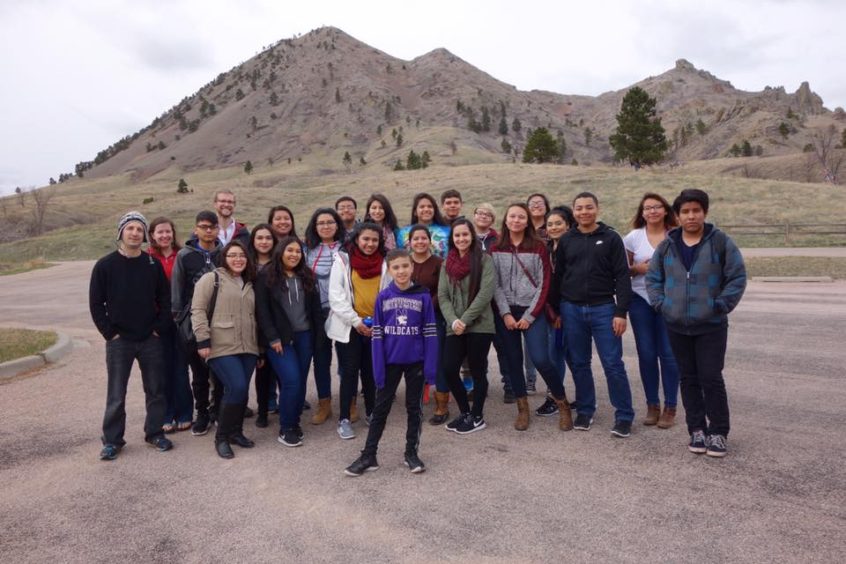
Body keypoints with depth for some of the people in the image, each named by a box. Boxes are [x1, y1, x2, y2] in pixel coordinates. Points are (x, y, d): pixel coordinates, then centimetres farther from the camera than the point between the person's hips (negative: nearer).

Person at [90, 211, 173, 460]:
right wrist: (110, 333, -7)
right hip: (119, 341, -2)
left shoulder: (153, 264, 2)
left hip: (150, 340, 2)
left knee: (156, 390, 9)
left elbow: (165, 299, 6)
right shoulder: (105, 265, -4)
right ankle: (112, 439, 18)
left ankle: (155, 433, 23)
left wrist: (159, 328, -3)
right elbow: (96, 304, -2)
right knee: (116, 394, 4)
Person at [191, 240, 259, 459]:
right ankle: (222, 437, 2)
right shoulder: (211, 279, -1)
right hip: (221, 347, -6)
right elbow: (198, 310, -7)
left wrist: (259, 345, 21)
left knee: (241, 390, 6)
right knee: (236, 388, -15)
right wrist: (203, 340, -14)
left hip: (247, 347, 6)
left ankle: (235, 432, 24)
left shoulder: (249, 284, 19)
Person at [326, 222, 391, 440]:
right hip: (349, 327, -2)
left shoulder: (384, 264, 6)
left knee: (371, 371, 12)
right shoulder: (343, 261, -2)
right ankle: (344, 419, 9)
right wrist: (356, 321, -13)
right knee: (349, 371, 0)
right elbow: (336, 297, -8)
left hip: (375, 327, 3)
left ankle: (371, 412, 27)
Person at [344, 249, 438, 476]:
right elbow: (377, 335, -3)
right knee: (380, 408, 9)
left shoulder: (423, 296, -6)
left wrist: (431, 367, -9)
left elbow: (430, 333, -5)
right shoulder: (382, 297, -4)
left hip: (416, 362, 0)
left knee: (414, 407, 12)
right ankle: (368, 456, 17)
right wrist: (378, 369, -8)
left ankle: (411, 453, 27)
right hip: (390, 362, 1)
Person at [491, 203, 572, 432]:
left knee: (541, 360, -11)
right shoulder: (496, 249, 6)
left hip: (532, 312, -3)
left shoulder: (538, 247, 0)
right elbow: (494, 284, 3)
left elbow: (544, 284, -3)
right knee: (513, 361, 6)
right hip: (505, 313, 3)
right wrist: (506, 314, -7)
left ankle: (563, 406, 9)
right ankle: (522, 409, 19)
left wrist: (529, 316, -9)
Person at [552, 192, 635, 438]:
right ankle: (585, 410, 24)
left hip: (603, 309, -2)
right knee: (579, 364, 10)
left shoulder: (611, 238, 0)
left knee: (613, 364, -1)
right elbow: (558, 277, 10)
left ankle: (624, 416, 10)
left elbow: (622, 277, -3)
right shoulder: (566, 240, 7)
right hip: (572, 309, 3)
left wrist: (621, 312, -10)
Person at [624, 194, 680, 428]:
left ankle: (670, 408, 12)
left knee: (668, 354, 0)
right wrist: (637, 269, -11)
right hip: (641, 300, 1)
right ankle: (652, 405, 19)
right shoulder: (633, 237, 4)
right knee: (646, 354, 6)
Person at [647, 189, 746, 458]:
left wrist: (721, 306, -9)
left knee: (711, 379, -1)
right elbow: (653, 278, 11)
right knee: (689, 379, 10)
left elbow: (737, 277, -3)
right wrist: (661, 304, 0)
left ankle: (718, 433, 13)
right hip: (677, 326, 3)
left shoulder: (721, 242, -4)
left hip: (711, 326, -3)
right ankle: (697, 429, 22)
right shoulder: (666, 246, 5)